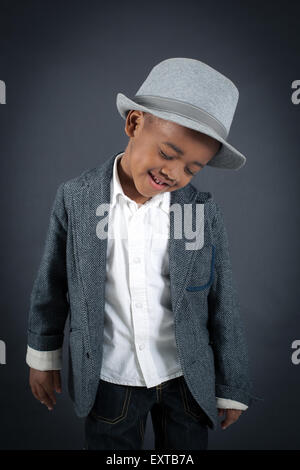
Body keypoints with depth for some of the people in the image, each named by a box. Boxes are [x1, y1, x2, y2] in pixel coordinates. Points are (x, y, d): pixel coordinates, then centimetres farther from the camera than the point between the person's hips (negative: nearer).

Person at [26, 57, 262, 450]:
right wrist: (43, 355, 9)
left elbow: (223, 305, -5)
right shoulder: (75, 198, -13)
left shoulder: (205, 211, -12)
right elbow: (51, 283, -1)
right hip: (108, 379, 0)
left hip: (186, 379, 1)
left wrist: (232, 387, 4)